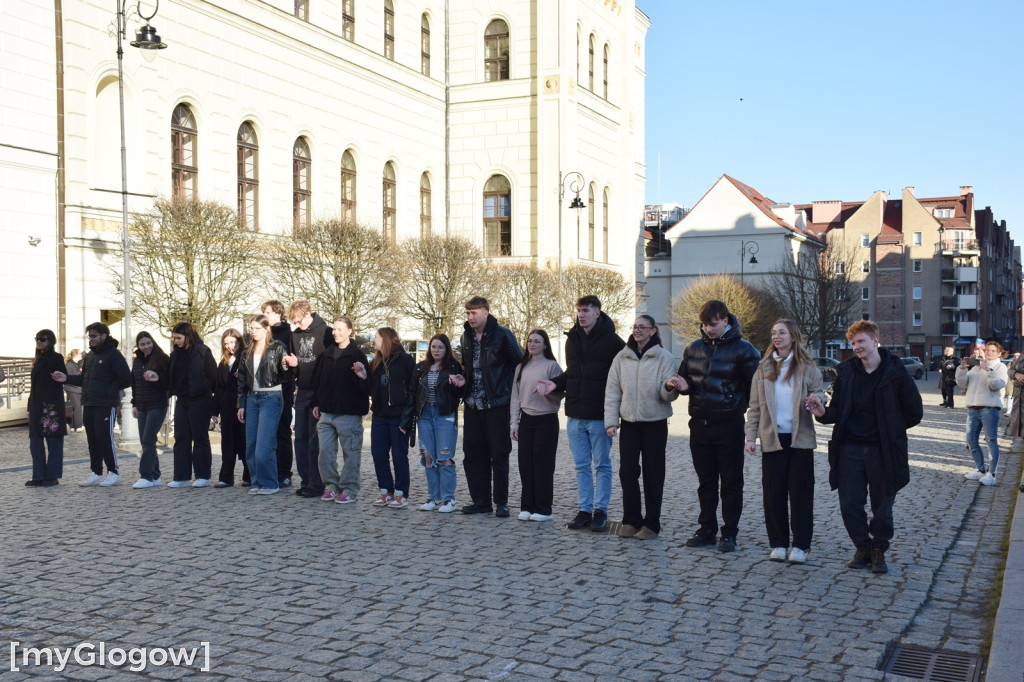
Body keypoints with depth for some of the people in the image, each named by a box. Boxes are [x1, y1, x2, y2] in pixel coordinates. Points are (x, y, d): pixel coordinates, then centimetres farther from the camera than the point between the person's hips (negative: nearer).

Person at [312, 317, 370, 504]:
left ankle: (349, 490, 9)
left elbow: (366, 385, -8)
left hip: (349, 413, -5)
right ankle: (331, 485, 18)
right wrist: (316, 403, 11)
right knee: (325, 451, 5)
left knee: (350, 453, 1)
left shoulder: (356, 355, -4)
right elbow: (317, 380, 17)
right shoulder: (326, 354, 12)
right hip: (327, 412, 6)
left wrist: (361, 375, -28)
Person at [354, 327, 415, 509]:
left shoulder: (405, 360, -7)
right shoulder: (376, 362, 13)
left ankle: (401, 493, 8)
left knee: (399, 455, 0)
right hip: (380, 415, 7)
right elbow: (372, 389, 16)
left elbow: (412, 387, -10)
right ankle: (386, 491, 15)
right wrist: (364, 377, -3)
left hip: (398, 415, -6)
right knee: (378, 454, 5)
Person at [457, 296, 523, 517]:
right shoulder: (466, 337, 10)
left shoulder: (502, 335, -8)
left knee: (499, 454, 0)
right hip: (473, 405, 6)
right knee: (472, 453, 6)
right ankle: (481, 501, 15)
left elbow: (519, 364, -4)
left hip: (497, 404, -6)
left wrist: (511, 392, -6)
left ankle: (501, 502, 9)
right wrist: (463, 380, 2)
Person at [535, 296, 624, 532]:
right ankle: (585, 510, 18)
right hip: (575, 415, 6)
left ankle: (600, 511, 13)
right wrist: (554, 384, 1)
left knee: (602, 465, 5)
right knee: (581, 466, 11)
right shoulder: (572, 339, 10)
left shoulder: (612, 341, -7)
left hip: (599, 415, -5)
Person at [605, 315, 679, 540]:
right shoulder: (621, 358, 5)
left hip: (655, 423, -3)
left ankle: (651, 523, 12)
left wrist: (670, 388, -29)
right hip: (629, 422, 3)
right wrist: (611, 421, -2)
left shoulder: (664, 357, -3)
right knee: (627, 471, 4)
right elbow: (612, 392, 5)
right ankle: (631, 520, 16)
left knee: (653, 474, 4)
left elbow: (668, 395, -6)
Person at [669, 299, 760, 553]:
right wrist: (683, 385, -5)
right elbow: (685, 378, 17)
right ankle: (707, 529, 22)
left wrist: (742, 407, -17)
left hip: (729, 425, -5)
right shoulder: (693, 348, 8)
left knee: (731, 482, 4)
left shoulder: (742, 349, -6)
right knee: (706, 482, 12)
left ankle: (729, 533, 12)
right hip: (699, 425, 5)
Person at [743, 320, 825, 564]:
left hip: (800, 438, -2)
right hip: (772, 438, 2)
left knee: (800, 492, 0)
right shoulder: (764, 368, 7)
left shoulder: (807, 367, 1)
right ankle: (778, 543, 15)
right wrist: (751, 436, 2)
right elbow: (755, 406, 9)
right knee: (773, 493, 4)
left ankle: (801, 545, 10)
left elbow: (819, 393, 7)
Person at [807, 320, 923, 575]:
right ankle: (863, 548, 23)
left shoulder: (895, 372, -7)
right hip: (849, 449, 3)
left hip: (882, 450, -3)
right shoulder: (845, 372, 3)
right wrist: (823, 412, -15)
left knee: (882, 506, 6)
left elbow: (914, 412, 0)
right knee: (849, 505, 4)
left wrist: (890, 430, 5)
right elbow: (837, 411, 6)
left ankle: (879, 550, 25)